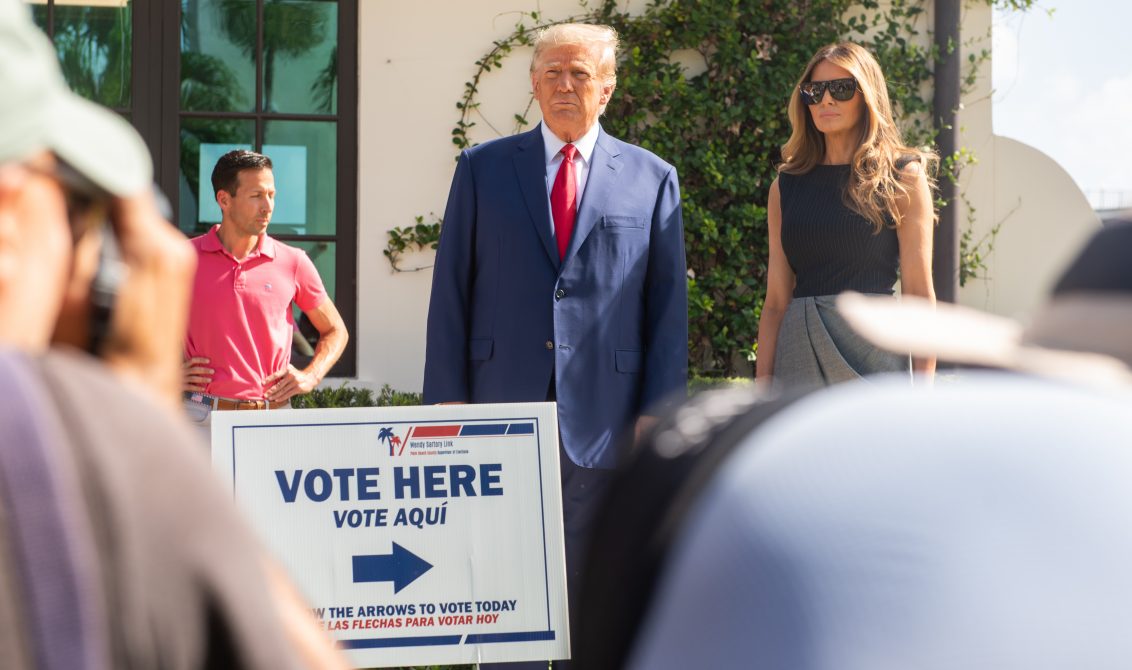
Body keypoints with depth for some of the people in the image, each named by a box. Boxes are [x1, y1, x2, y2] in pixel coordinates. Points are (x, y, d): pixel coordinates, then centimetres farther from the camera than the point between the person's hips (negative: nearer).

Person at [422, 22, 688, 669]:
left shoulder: (652, 178, 8)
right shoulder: (482, 168, 9)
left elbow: (669, 304, 5)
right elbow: (451, 291, 7)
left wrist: (658, 413, -2)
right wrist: (447, 399, -1)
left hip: (603, 419, 0)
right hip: (502, 408, 0)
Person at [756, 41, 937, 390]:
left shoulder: (903, 177, 3)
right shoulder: (786, 187, 12)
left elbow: (918, 292, -2)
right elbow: (776, 300, 9)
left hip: (873, 346, -3)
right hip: (800, 357, 3)